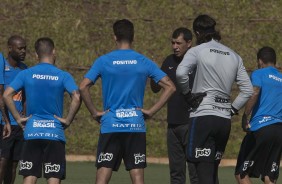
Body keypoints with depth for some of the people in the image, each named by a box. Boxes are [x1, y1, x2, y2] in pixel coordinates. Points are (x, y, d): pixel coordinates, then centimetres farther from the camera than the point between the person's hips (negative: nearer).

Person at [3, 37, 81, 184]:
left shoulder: (26, 74, 3)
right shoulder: (63, 76, -1)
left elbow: (7, 95, -5)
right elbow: (76, 98, -15)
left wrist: (18, 118, 1)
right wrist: (68, 120, -4)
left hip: (32, 132, 1)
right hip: (55, 132, -1)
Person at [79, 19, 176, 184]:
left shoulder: (103, 61, 0)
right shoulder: (144, 62, 4)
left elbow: (83, 87, -9)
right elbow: (170, 87, 0)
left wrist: (95, 113, -1)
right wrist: (151, 111, 1)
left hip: (110, 126, -1)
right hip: (136, 126, 1)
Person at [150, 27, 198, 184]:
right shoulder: (169, 62, 12)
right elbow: (156, 88, 16)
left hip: (191, 123, -7)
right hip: (173, 123, 7)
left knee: (195, 170, -7)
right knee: (176, 171, 11)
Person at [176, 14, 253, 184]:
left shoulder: (197, 51, -2)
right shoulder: (234, 57, 14)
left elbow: (181, 73, -21)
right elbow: (248, 90, 11)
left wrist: (188, 94, -6)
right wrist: (233, 109, 14)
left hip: (203, 115, -6)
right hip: (225, 119, 6)